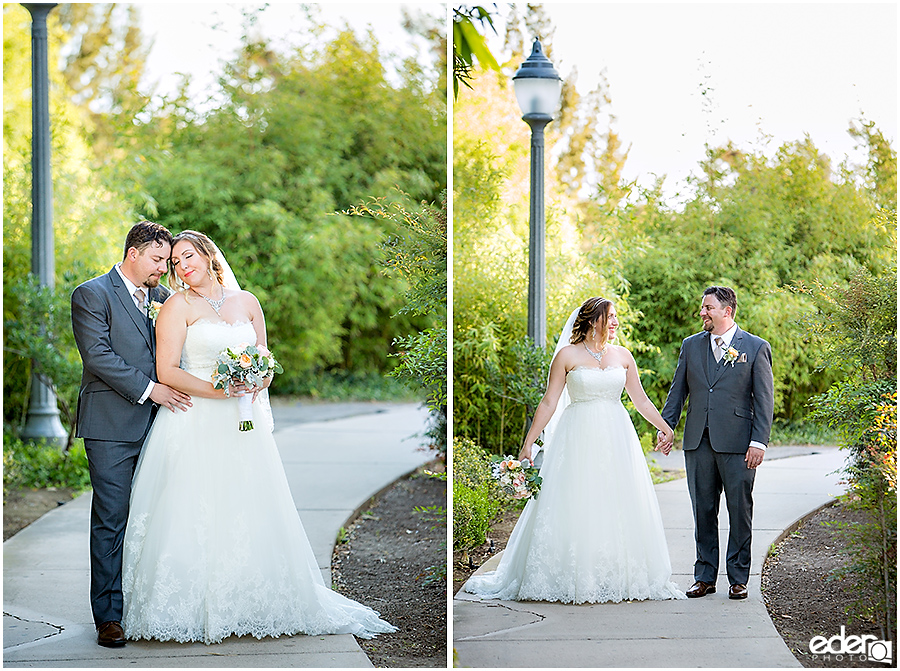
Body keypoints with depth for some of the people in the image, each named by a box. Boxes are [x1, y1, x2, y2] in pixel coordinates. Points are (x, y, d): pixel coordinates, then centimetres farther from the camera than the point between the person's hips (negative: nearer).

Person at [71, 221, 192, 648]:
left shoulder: (162, 298, 16)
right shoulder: (92, 295, -3)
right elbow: (98, 356, -13)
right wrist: (149, 388, -15)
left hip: (156, 421, 6)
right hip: (113, 426, -6)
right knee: (111, 520, -4)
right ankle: (109, 616, 0)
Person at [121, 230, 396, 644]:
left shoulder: (245, 302, 13)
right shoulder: (179, 306, 0)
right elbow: (167, 371, -8)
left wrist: (254, 387, -5)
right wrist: (218, 391, -18)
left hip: (242, 422, 4)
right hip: (194, 423, -4)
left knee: (248, 514, 3)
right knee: (194, 514, -8)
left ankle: (248, 605, 10)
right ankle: (186, 611, -3)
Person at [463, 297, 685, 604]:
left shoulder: (622, 356, 10)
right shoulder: (568, 356, -1)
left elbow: (641, 400, 16)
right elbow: (549, 402, -2)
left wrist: (666, 428, 13)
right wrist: (528, 442, -5)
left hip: (616, 439, 4)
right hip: (579, 439, -4)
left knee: (618, 508, 1)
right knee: (575, 507, -5)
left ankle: (618, 578, 9)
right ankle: (573, 579, 0)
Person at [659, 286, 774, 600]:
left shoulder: (756, 348, 1)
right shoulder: (691, 345, 12)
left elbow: (765, 399, -2)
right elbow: (678, 389, 14)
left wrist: (759, 442, -9)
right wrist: (666, 427, 2)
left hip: (737, 443, -3)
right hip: (698, 442, 3)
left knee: (740, 510, 1)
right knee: (703, 511, 7)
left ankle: (738, 578, 10)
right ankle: (705, 576, 14)